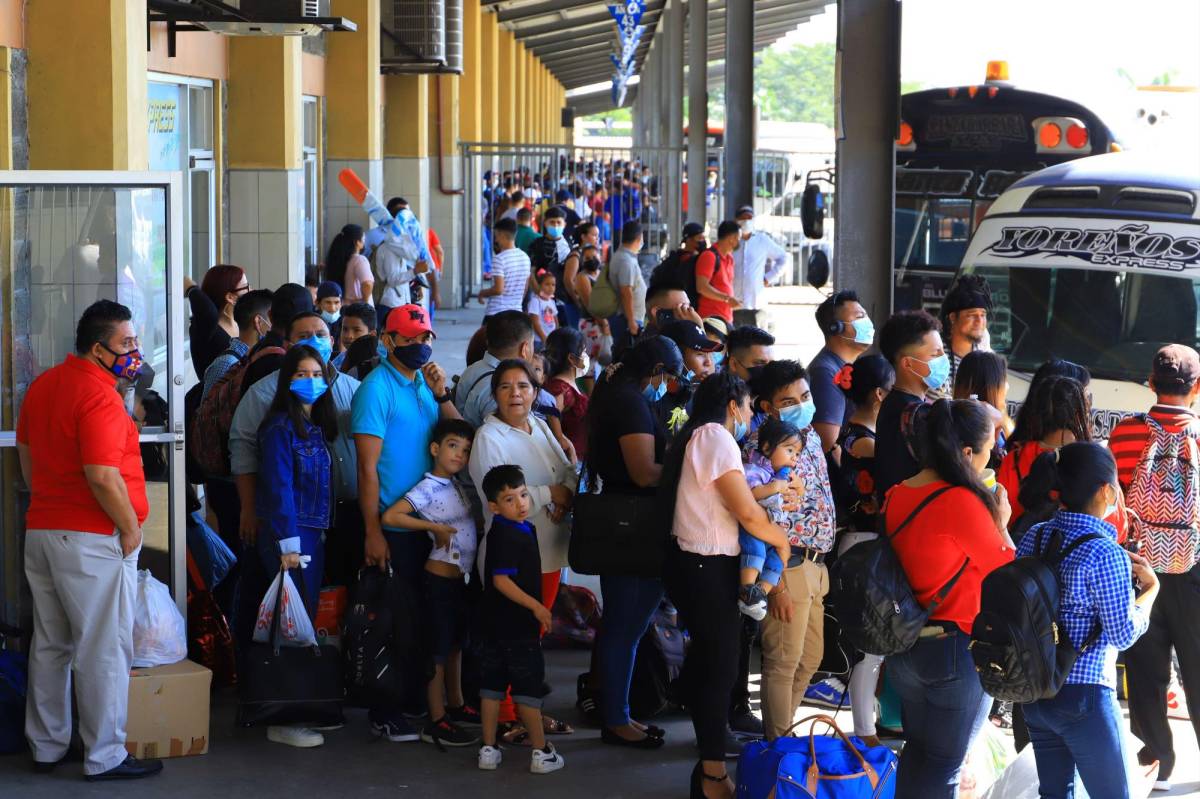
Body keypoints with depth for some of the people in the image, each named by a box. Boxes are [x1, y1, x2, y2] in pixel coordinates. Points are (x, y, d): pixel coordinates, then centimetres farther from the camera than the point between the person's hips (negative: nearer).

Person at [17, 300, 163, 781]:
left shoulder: (42, 385, 10)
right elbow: (102, 475, -24)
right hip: (92, 540, -9)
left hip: (41, 530, 9)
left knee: (50, 644, 16)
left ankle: (46, 747, 23)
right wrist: (131, 526, -13)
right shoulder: (99, 396, -19)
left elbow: (26, 454, 18)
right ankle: (105, 757, 4)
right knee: (104, 650, -1)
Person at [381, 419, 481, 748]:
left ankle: (456, 705, 32)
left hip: (462, 576, 8)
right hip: (441, 577, -8)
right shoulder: (429, 488, -15)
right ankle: (436, 723, 2)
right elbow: (390, 516, -24)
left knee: (455, 645, 19)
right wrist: (434, 527, -21)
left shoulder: (457, 485, 8)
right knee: (439, 649, -2)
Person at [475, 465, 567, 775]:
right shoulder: (506, 536, -20)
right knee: (528, 686, -1)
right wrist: (536, 607, -25)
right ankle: (541, 752, 5)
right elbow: (501, 579, -27)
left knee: (492, 683, 10)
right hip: (515, 623, -9)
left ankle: (489, 749, 16)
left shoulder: (522, 528, 10)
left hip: (495, 622, 9)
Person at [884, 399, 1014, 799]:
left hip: (905, 644, 7)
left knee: (916, 750, 19)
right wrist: (1000, 521, 3)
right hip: (957, 649, -7)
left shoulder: (896, 495, 1)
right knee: (944, 764, 4)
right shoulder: (962, 501, -21)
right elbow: (1005, 570, -12)